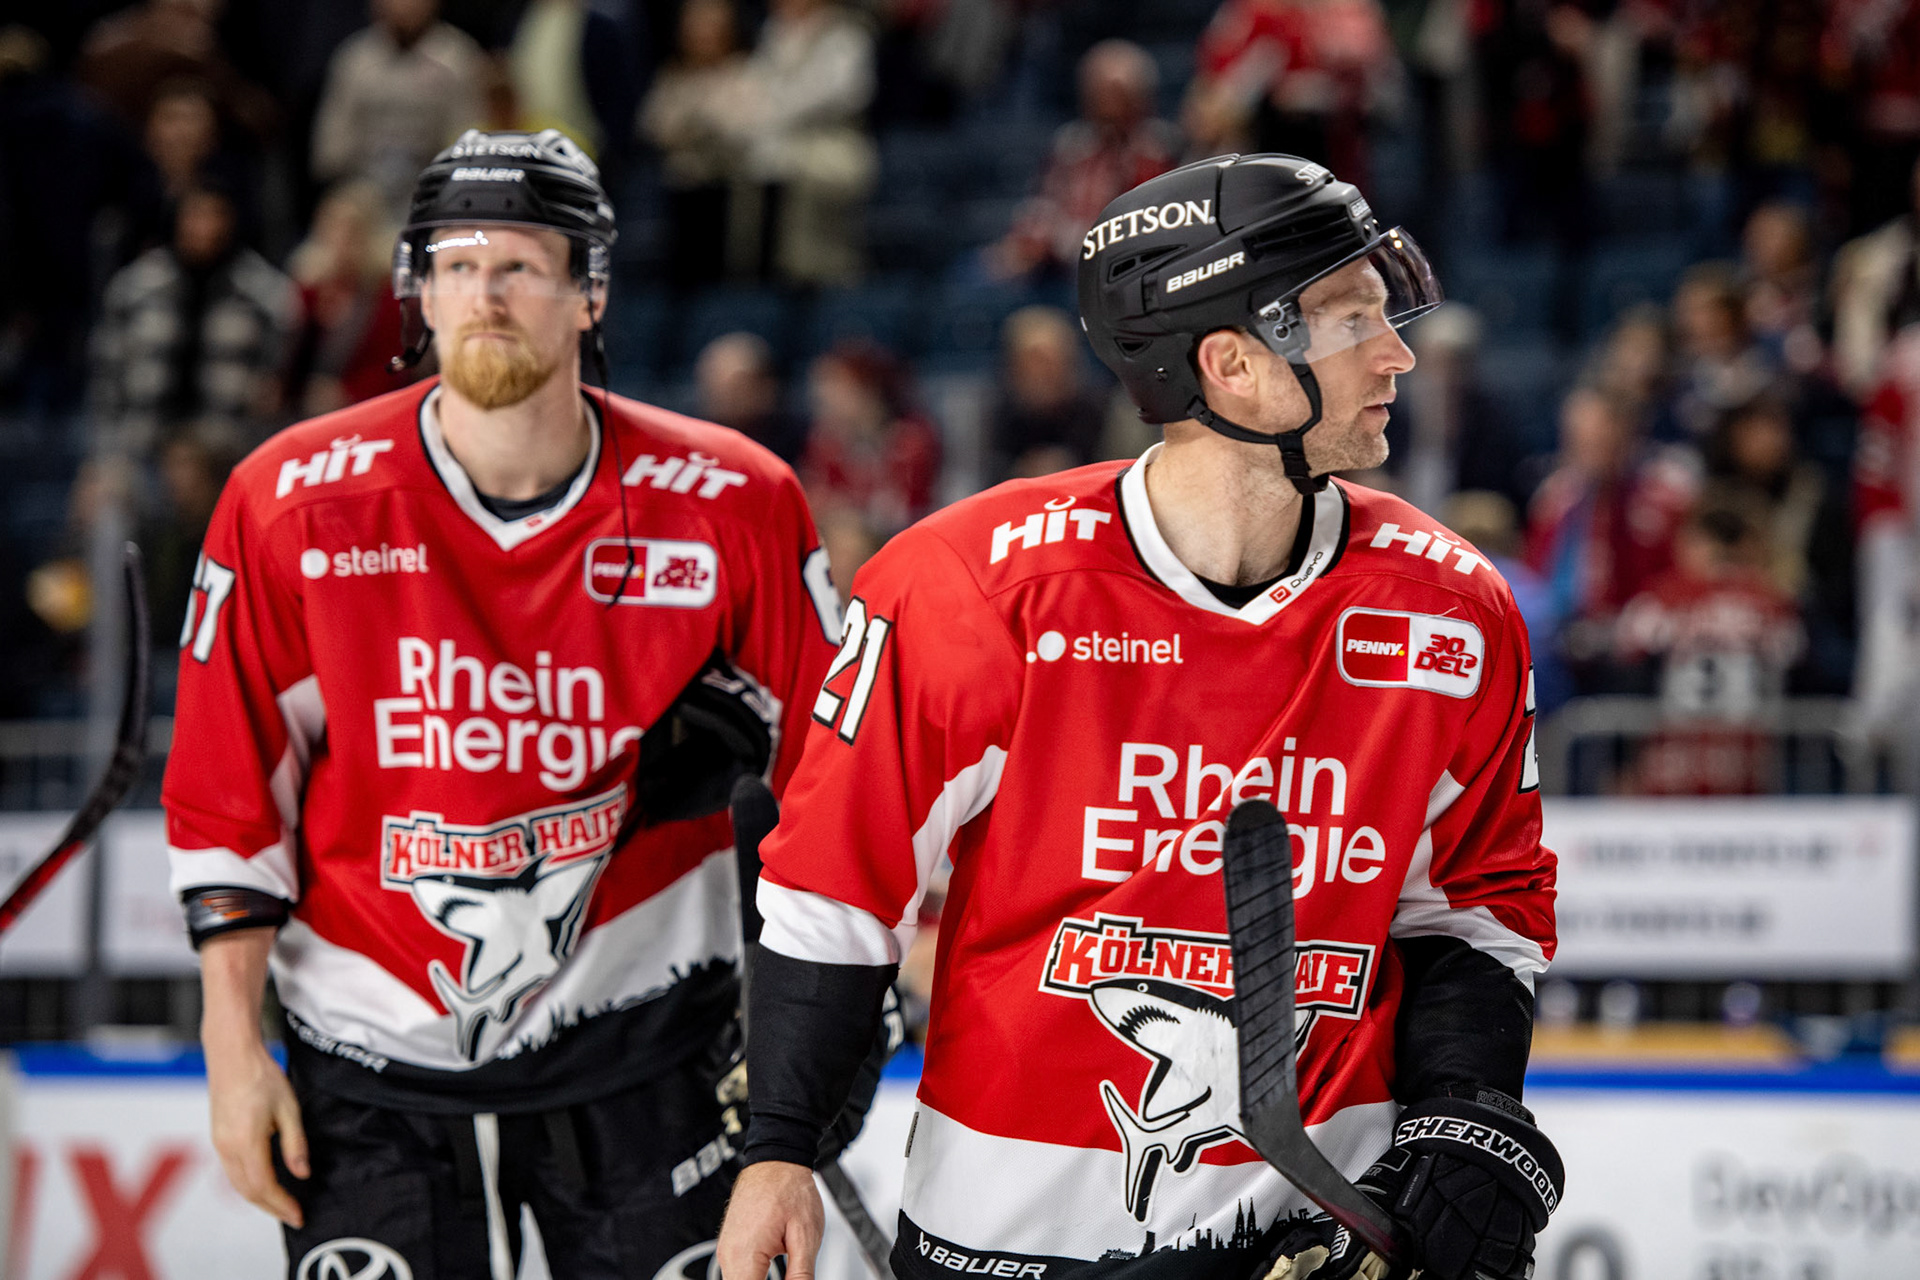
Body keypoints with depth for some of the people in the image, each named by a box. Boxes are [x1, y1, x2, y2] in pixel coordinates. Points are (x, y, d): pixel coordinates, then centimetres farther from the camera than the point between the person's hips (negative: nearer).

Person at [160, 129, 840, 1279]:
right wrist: (235, 1051, -3)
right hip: (374, 1052, 0)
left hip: (635, 1043, 0)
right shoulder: (296, 504, -6)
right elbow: (226, 798, -1)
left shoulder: (729, 504, -6)